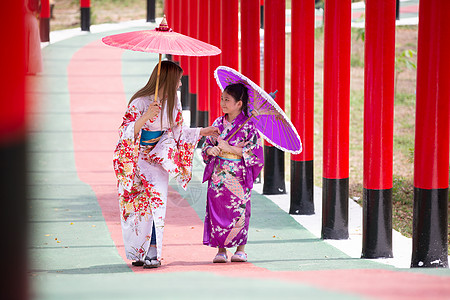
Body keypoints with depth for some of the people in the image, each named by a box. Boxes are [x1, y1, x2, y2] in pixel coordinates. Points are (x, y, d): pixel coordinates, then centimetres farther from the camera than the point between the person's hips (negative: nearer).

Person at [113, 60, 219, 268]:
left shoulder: (172, 102, 5)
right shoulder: (140, 102, -15)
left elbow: (177, 132, 17)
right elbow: (127, 132, -19)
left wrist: (202, 132, 18)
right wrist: (145, 116, -32)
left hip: (158, 158, 4)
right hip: (136, 158, -4)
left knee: (156, 198, -13)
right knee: (137, 203, -6)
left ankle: (153, 253, -14)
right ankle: (139, 253, 5)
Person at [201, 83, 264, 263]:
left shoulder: (248, 126, -6)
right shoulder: (218, 124, 9)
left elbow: (255, 152, -10)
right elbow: (206, 144, 14)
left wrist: (231, 148, -15)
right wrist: (211, 150, -9)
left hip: (238, 177, -4)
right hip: (218, 176, 4)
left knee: (238, 211, -2)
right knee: (217, 210, 0)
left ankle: (241, 248, 11)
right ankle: (221, 250, 6)